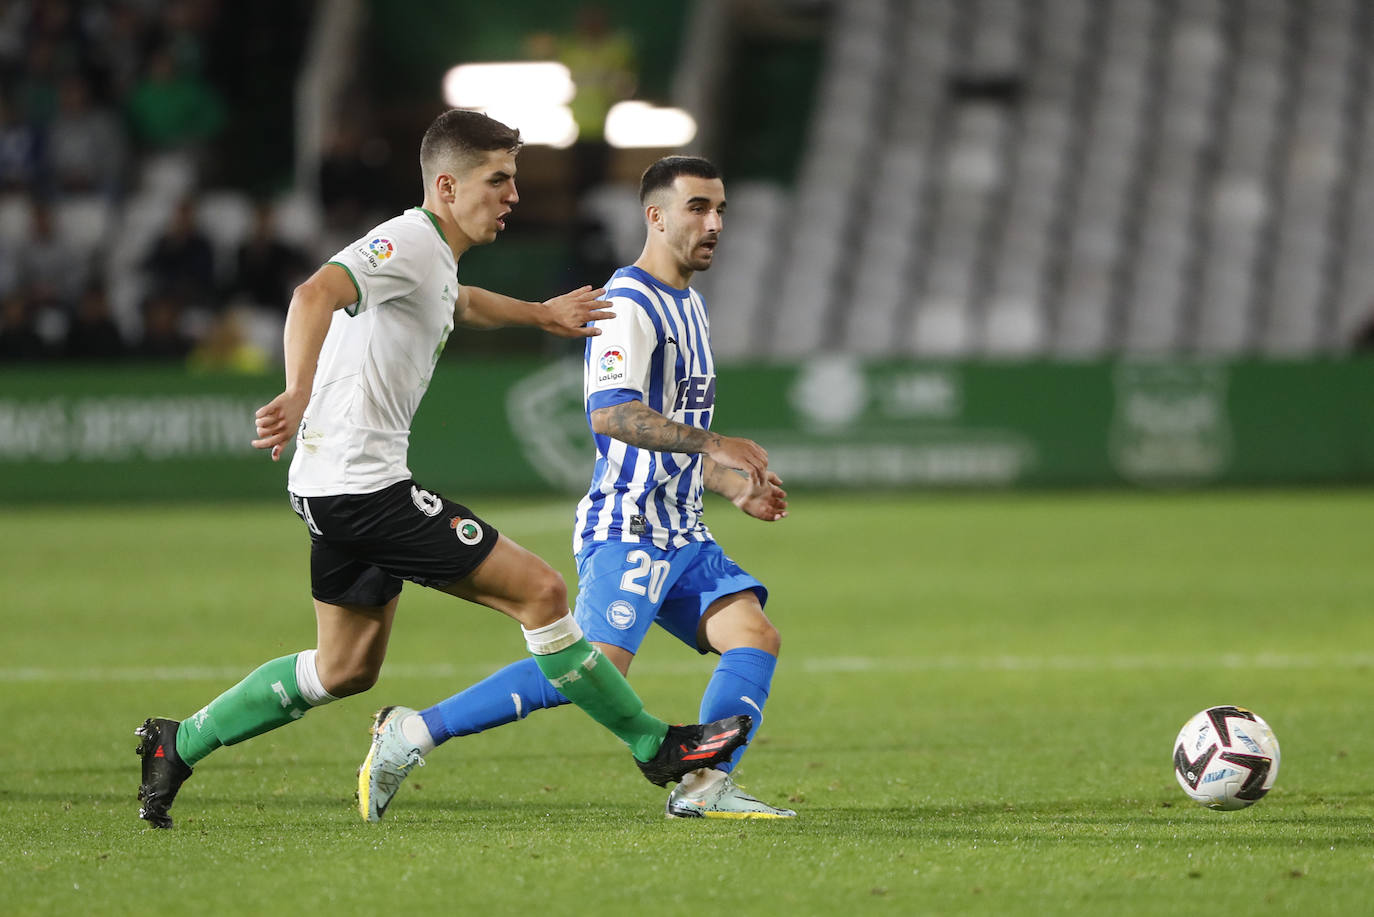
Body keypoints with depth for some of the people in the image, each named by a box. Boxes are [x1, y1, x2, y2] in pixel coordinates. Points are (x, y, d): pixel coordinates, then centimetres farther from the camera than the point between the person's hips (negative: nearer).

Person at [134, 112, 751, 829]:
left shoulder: (434, 255, 15)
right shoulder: (407, 242, -16)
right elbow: (316, 294, -35)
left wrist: (540, 314, 41)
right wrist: (298, 396, -49)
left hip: (344, 489, 11)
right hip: (362, 483, -11)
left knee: (346, 669, 19)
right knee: (539, 590, -9)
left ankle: (177, 744, 24)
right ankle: (656, 747, -1)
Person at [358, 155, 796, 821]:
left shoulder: (687, 307, 21)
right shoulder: (629, 305, -12)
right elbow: (609, 412, -29)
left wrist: (736, 488, 22)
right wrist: (714, 444, -31)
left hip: (680, 536, 9)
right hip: (625, 531, -9)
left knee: (755, 635, -7)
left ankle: (705, 788, -8)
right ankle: (413, 732, -17)